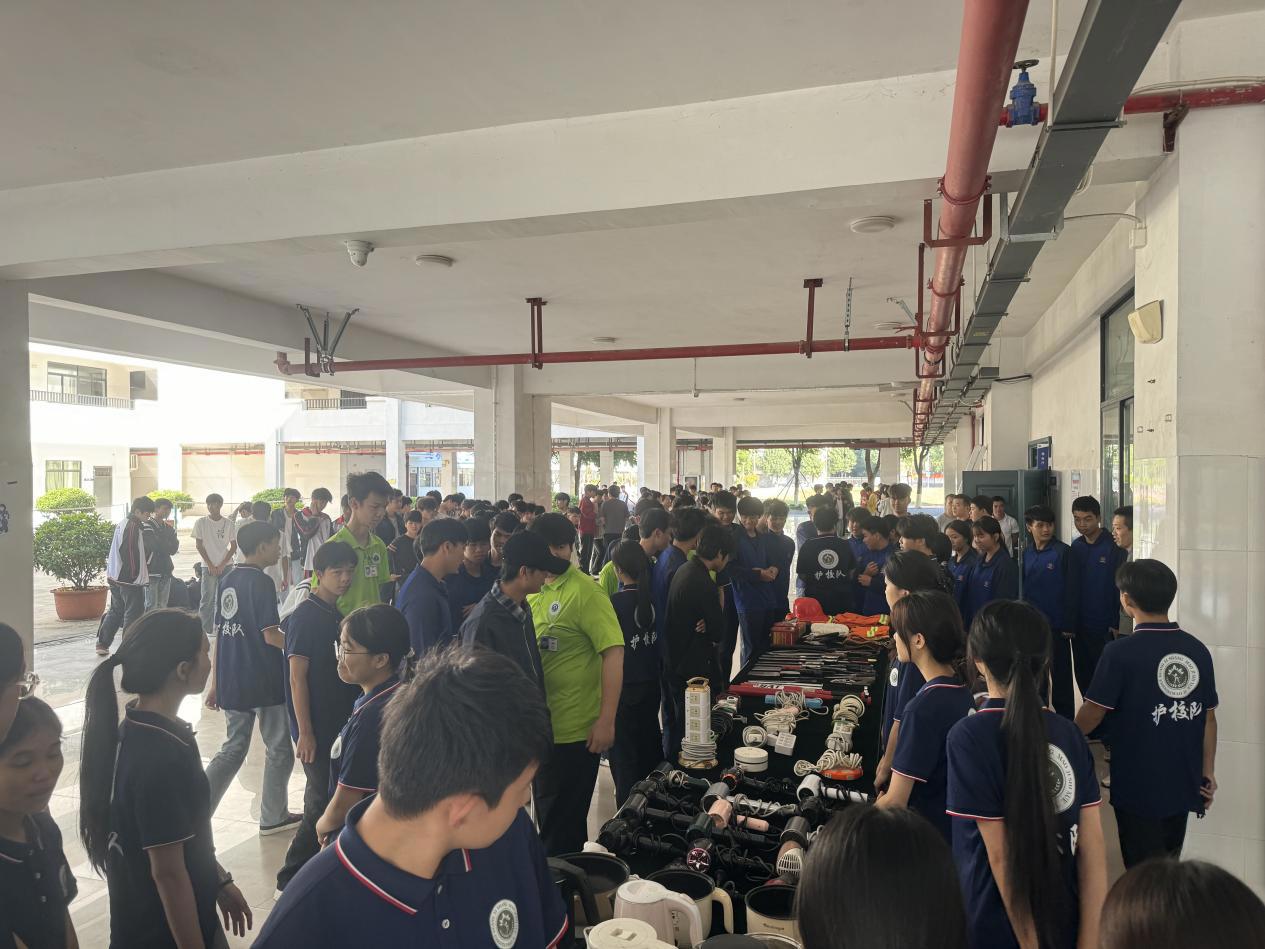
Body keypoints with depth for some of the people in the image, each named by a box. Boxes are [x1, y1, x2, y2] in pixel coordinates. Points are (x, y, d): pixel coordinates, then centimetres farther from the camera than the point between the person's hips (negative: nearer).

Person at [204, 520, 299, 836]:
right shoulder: (261, 582, -15)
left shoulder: (227, 580, 8)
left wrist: (215, 683, 17)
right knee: (279, 750, 10)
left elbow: (219, 634, 12)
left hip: (231, 683, 7)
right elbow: (271, 635, -20)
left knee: (233, 749, 17)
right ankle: (273, 817, 21)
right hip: (265, 683, -7)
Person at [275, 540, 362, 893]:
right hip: (316, 727, -8)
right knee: (322, 801, -3)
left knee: (332, 798, 16)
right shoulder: (305, 616, -15)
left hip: (340, 722, 8)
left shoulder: (337, 615, 9)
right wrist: (305, 732, -18)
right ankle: (293, 874, 12)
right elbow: (297, 677, -17)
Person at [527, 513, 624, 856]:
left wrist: (606, 720, -24)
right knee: (548, 812, 23)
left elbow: (613, 652, -20)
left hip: (574, 729, -8)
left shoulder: (584, 590, -16)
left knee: (561, 823, 7)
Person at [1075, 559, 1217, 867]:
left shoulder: (1120, 652, -18)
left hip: (1138, 787, -5)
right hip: (1183, 784, 5)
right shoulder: (1198, 650, -2)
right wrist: (1208, 771, 13)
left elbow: (1092, 715, -13)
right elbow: (1208, 717, 4)